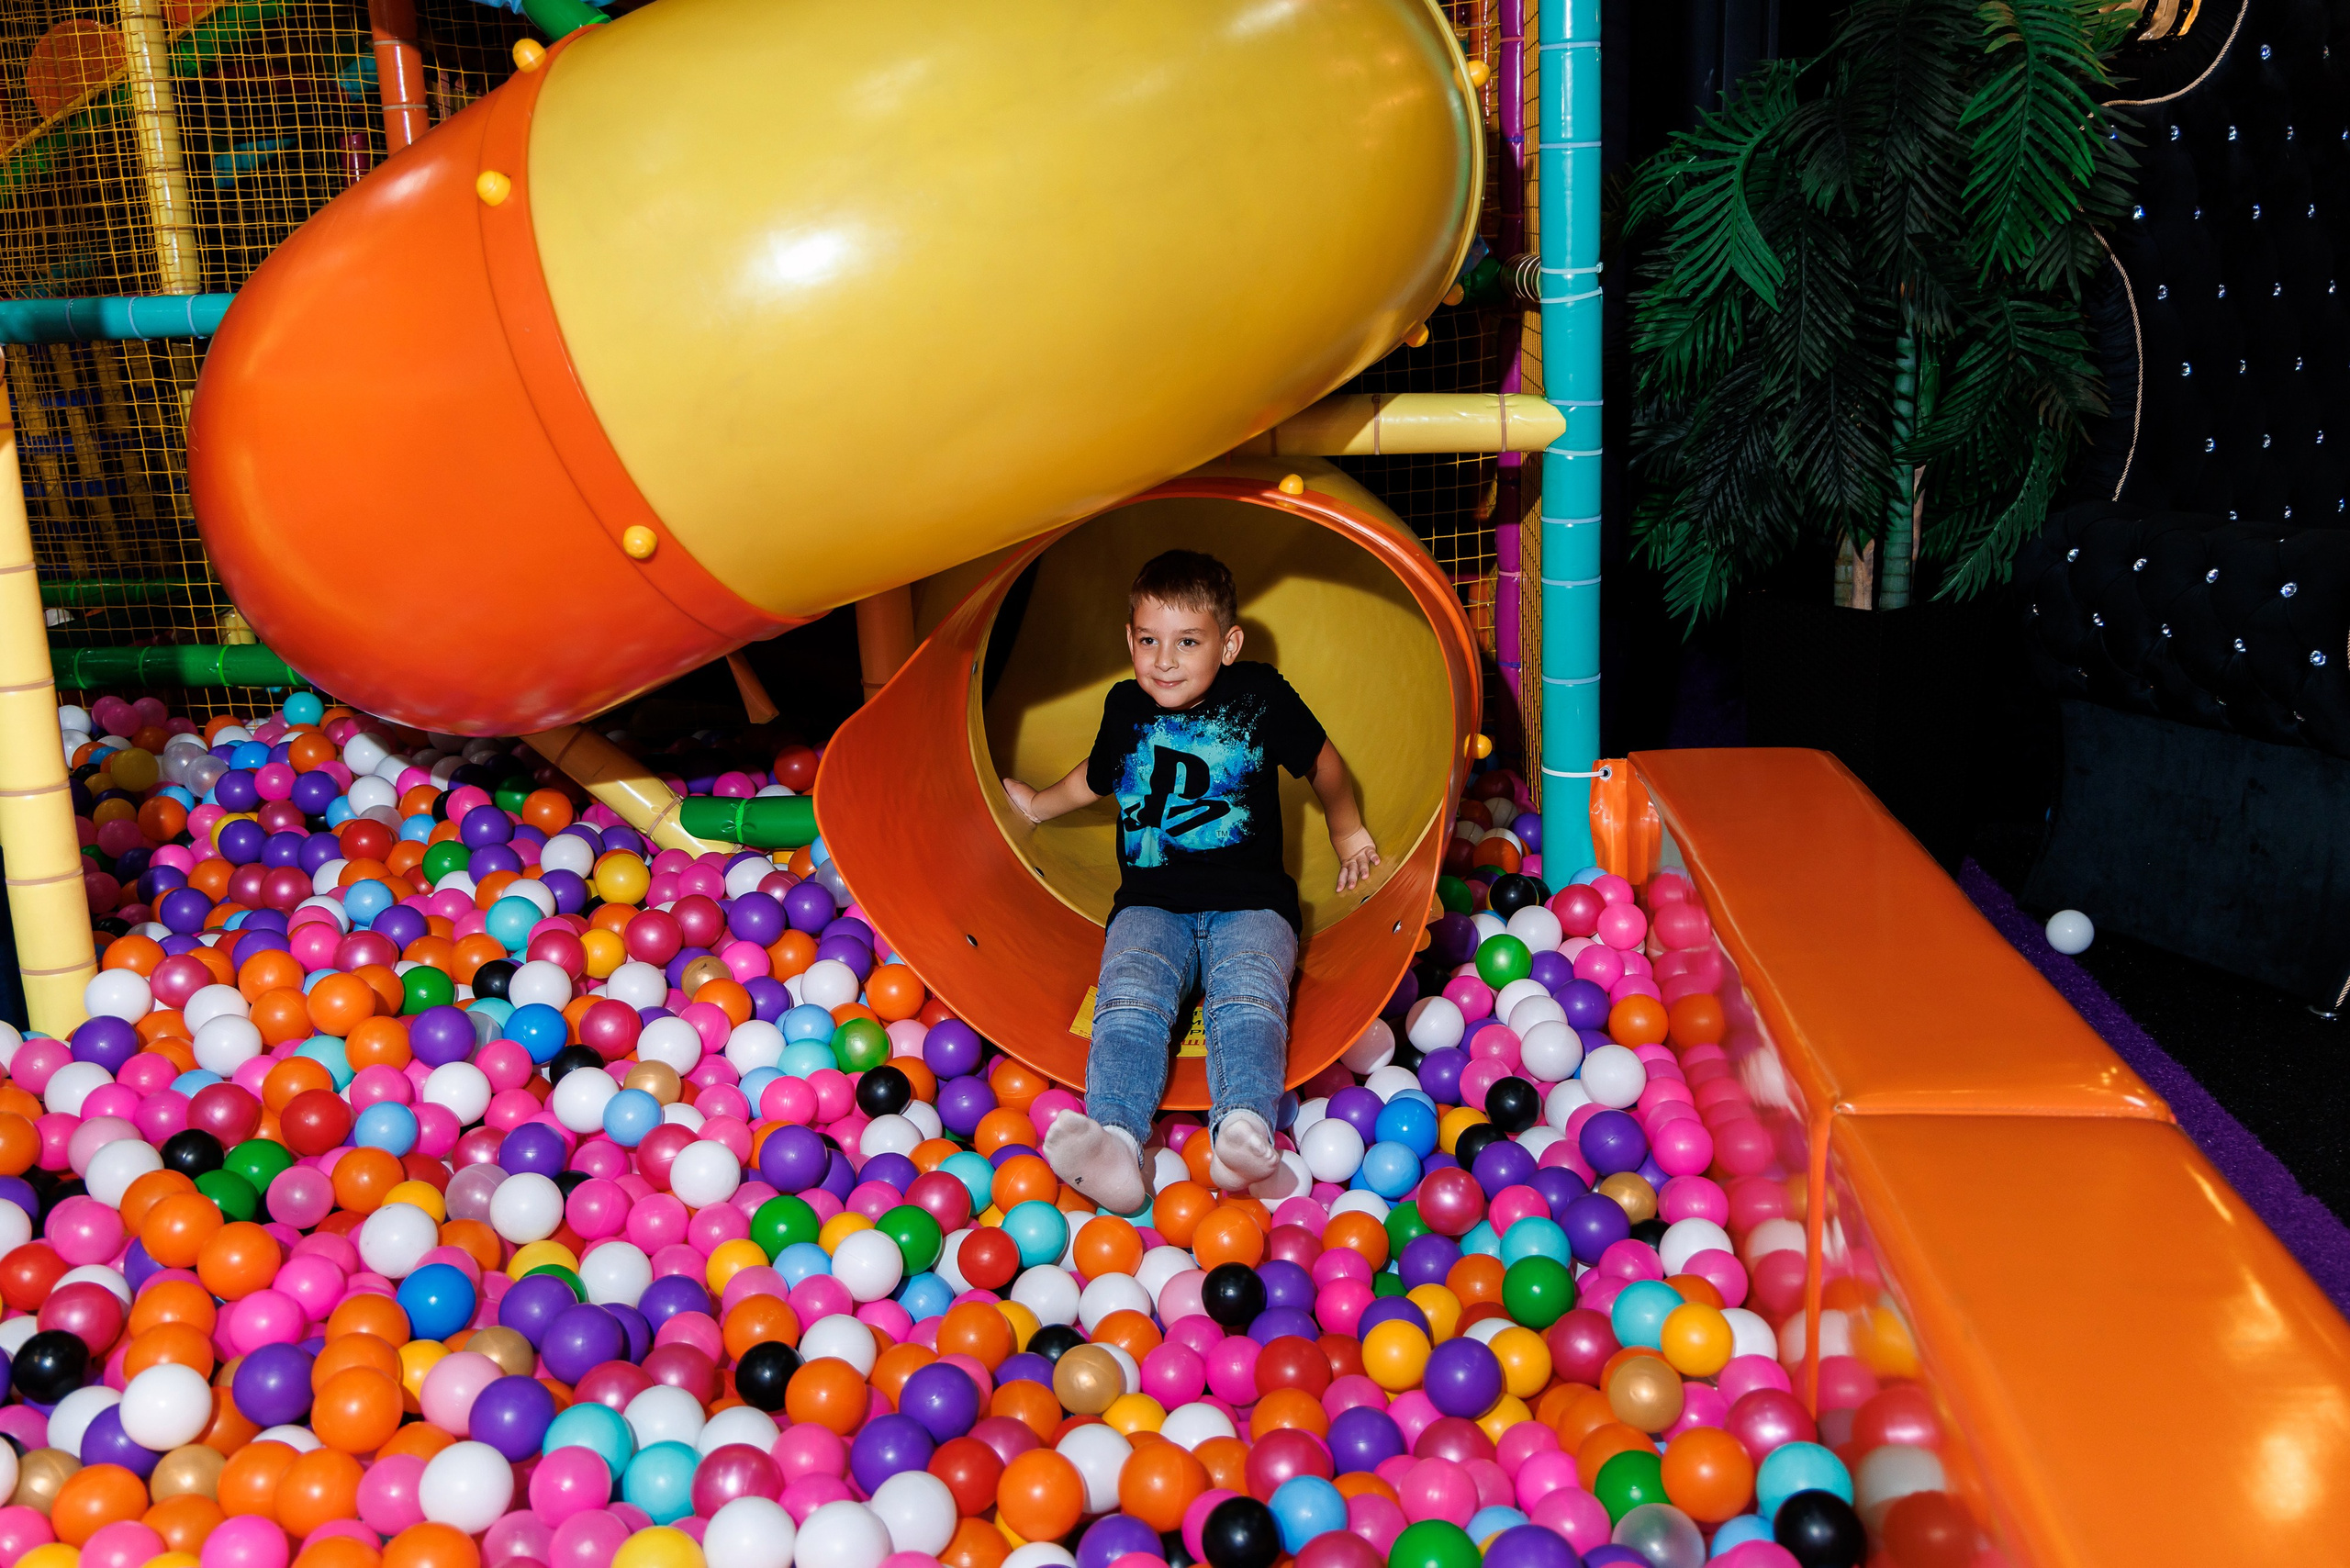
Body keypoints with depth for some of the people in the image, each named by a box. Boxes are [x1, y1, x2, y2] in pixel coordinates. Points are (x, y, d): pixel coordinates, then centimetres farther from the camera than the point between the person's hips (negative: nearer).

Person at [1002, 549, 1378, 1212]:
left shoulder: (1261, 695, 3)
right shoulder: (1126, 706, 12)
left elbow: (1323, 763, 19)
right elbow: (1097, 778, 35)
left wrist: (1349, 834, 30)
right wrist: (1037, 804, 48)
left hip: (1250, 902, -2)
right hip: (1151, 902, 2)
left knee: (1247, 1001, -34)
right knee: (1128, 1000, -30)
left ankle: (1244, 1128, -57)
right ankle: (1113, 1138, -53)